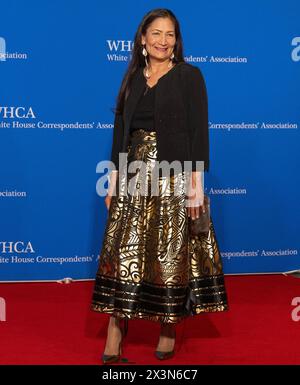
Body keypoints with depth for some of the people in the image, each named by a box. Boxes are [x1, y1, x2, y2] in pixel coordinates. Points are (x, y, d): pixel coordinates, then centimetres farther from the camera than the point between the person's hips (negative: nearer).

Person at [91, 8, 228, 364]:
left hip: (174, 177, -4)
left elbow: (199, 131, -7)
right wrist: (114, 180, 8)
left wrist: (196, 182, -14)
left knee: (172, 255, 1)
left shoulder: (189, 75, -1)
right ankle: (113, 341, 0)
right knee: (123, 254, -1)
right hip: (135, 177, 4)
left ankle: (169, 331, 17)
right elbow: (121, 131, 13)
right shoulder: (133, 79, 13)